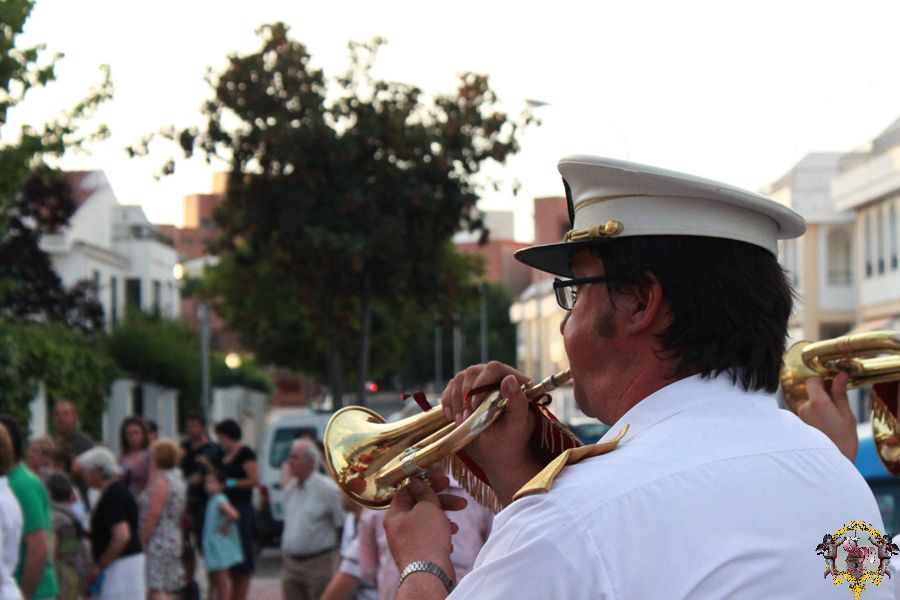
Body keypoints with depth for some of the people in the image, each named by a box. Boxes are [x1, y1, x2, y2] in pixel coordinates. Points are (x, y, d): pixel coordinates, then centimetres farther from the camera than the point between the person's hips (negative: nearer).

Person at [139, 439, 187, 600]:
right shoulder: (177, 478, 16)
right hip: (173, 540, 10)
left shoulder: (160, 481, -14)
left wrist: (142, 542, -13)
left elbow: (154, 514, -18)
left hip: (158, 543, -10)